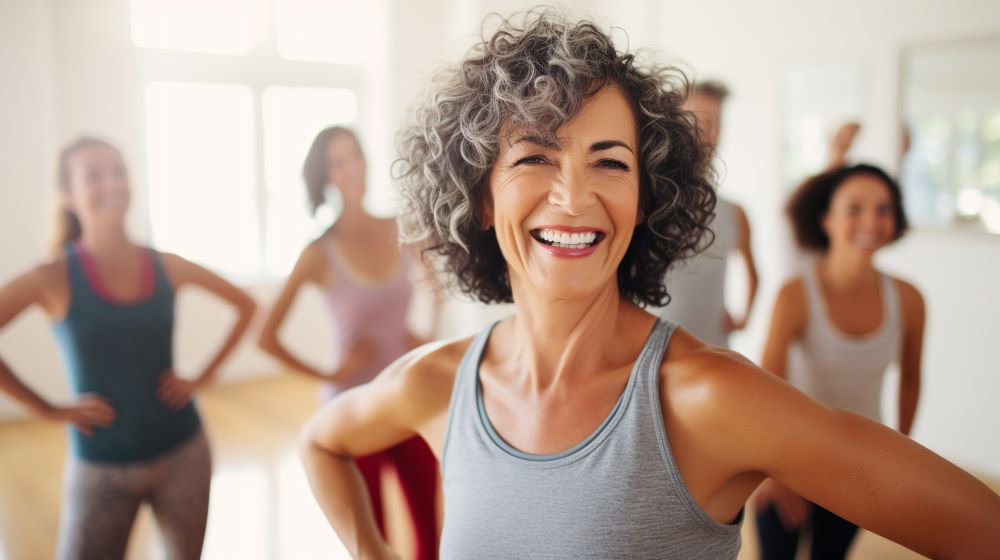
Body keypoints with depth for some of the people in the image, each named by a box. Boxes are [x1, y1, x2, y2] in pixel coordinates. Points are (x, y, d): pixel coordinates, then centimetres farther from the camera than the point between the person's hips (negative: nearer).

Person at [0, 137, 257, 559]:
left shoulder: (167, 267, -3)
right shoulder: (54, 278, -10)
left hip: (184, 454, 3)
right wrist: (48, 410, -11)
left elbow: (245, 306, 9)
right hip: (99, 469, -2)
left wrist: (205, 375, 2)